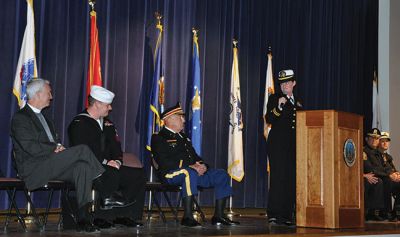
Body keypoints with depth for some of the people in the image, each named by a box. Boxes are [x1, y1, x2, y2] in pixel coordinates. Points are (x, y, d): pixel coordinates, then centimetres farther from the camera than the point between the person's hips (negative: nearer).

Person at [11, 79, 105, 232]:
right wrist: (55, 148, -11)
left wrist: (59, 147, 2)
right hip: (34, 168, -8)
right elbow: (31, 148, -16)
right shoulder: (20, 118, -5)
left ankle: (83, 218, -24)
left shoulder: (43, 117, 24)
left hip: (50, 165, 8)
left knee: (82, 166, -22)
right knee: (82, 149, -21)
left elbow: (55, 141, 25)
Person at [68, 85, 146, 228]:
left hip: (110, 166, 8)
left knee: (139, 175, -8)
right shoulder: (79, 123, -6)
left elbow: (116, 147, 20)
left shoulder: (107, 123, 20)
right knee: (112, 174, -37)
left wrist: (117, 161, -3)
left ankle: (123, 215, -9)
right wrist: (105, 162, -20)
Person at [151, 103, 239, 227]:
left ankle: (219, 215, -3)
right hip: (170, 173, -8)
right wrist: (190, 167, -22)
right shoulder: (159, 138, 0)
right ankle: (187, 217, -37)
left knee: (222, 175, -4)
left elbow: (195, 156, 24)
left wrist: (202, 165, -2)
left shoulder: (183, 137, 27)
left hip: (194, 171, 9)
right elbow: (164, 162, -14)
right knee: (190, 173, -40)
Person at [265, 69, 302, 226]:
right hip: (278, 144, -5)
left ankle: (286, 216, 7)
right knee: (278, 177, -12)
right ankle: (274, 215, -10)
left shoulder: (298, 102, 21)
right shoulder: (274, 99, 5)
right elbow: (269, 120, -8)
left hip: (293, 145, 5)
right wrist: (278, 107, -19)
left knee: (291, 179, 1)